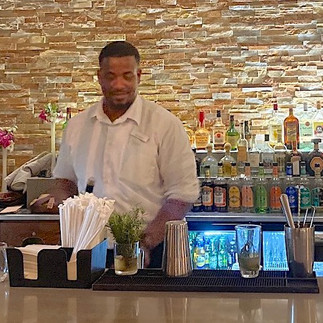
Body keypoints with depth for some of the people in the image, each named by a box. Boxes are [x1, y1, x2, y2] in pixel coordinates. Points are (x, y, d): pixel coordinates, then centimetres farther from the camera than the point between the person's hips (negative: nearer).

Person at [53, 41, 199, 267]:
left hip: (150, 251, -3)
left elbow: (183, 193, -9)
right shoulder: (77, 125, 8)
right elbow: (64, 179, 19)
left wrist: (147, 242, -16)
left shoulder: (165, 124, -5)